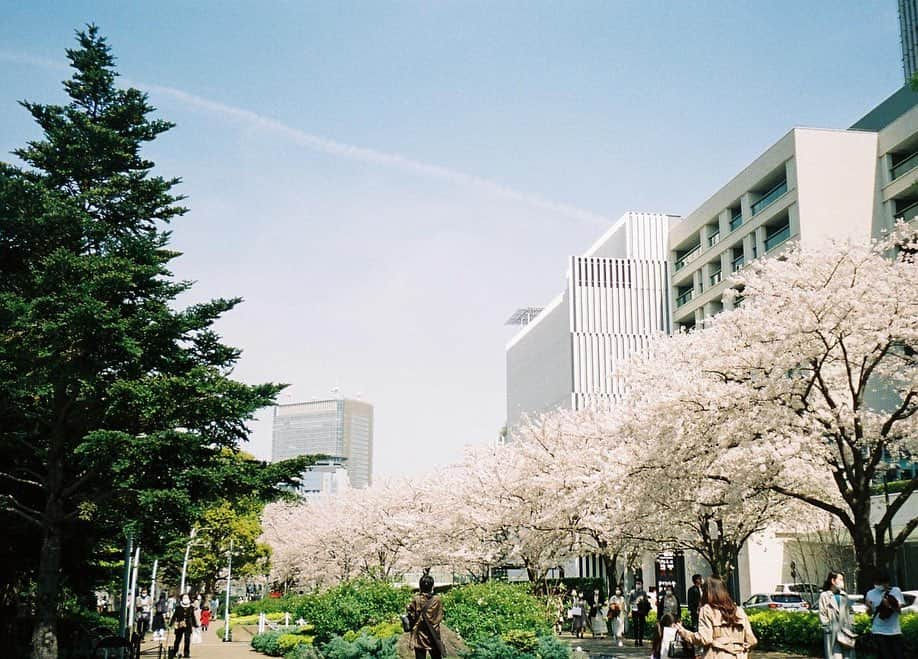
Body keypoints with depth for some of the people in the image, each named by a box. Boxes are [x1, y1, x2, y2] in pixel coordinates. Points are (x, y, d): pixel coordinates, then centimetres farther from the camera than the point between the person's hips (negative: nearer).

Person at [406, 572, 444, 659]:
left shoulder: (415, 599, -11)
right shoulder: (437, 599, -9)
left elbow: (411, 616, -6)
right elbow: (440, 617, 0)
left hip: (419, 636, 0)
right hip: (434, 636, 0)